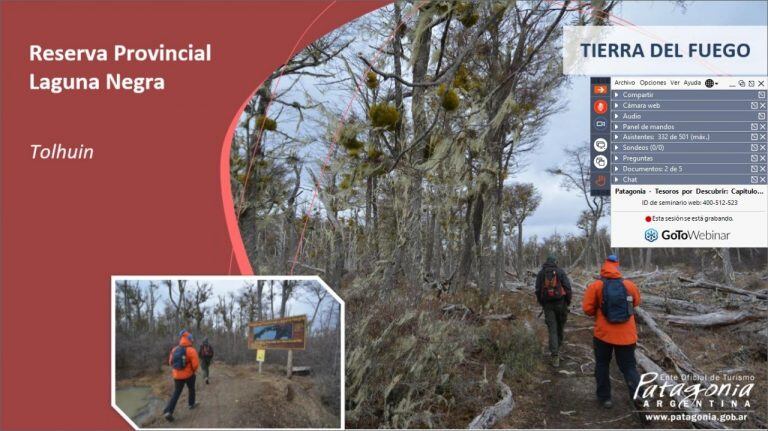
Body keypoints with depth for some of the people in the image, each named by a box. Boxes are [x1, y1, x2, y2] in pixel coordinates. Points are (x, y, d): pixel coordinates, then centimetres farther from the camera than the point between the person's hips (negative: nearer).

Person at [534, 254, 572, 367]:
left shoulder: (540, 273, 6)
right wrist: (568, 301, 6)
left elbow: (538, 290, 6)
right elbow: (567, 287, -6)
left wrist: (541, 303, 18)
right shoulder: (560, 272, 0)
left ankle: (555, 356, -10)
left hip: (547, 304, 1)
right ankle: (558, 346, 36)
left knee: (552, 329, 0)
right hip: (560, 303, -1)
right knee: (560, 326, 19)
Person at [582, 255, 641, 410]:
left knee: (602, 365, 17)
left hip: (603, 334, -1)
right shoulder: (629, 285, -4)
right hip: (627, 335, 1)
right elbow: (636, 302, 15)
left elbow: (587, 309, -9)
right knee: (629, 367, 10)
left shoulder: (596, 286, -11)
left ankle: (605, 397, 23)